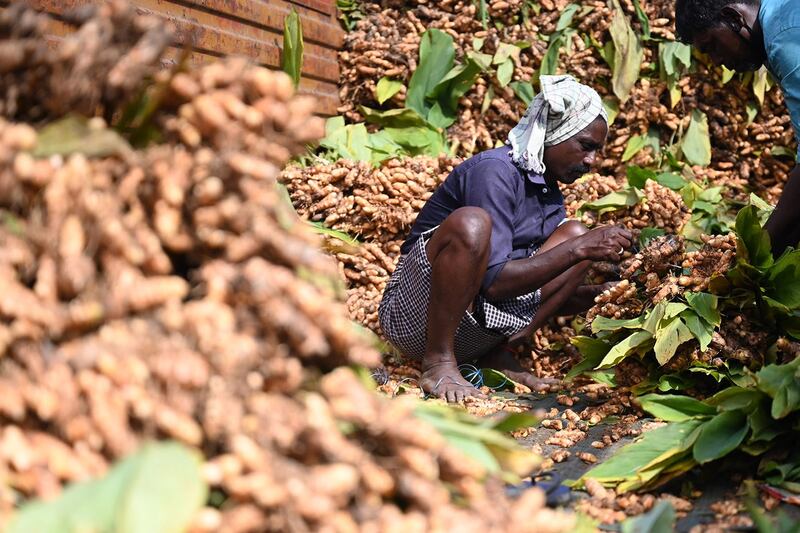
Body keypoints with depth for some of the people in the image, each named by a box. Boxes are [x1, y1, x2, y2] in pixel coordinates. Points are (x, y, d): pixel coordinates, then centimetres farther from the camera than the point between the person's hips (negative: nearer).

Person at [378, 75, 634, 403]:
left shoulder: (550, 193, 10)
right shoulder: (494, 171, -16)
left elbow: (548, 294, 15)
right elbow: (492, 281, -24)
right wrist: (578, 251, -21)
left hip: (469, 333, 8)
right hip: (412, 313, -8)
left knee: (574, 233, 3)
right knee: (471, 223, -35)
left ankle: (499, 355, -3)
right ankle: (438, 361, -20)